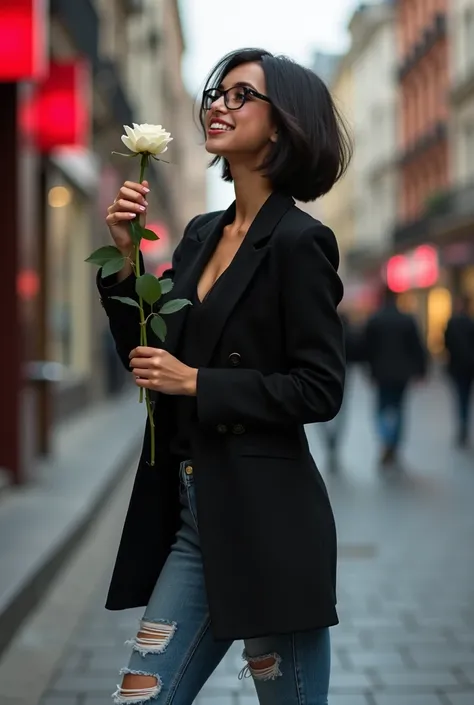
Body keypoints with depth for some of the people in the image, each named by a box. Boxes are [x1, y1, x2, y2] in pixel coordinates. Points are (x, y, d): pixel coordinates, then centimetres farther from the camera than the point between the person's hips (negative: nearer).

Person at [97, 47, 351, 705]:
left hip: (267, 520, -7)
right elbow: (150, 358, 13)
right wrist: (125, 256, 2)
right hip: (191, 515, 7)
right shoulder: (201, 233, 12)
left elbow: (320, 390, -14)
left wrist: (195, 382, -15)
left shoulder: (299, 241, -11)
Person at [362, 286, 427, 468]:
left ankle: (387, 443, -19)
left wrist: (371, 370, 7)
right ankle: (393, 450, 13)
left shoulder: (373, 320, -5)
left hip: (382, 373, -1)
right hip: (402, 373, 1)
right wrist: (420, 369, 4)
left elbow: (367, 348, -3)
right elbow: (417, 347, -2)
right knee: (398, 408, 12)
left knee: (382, 408, 7)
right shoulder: (408, 320, -1)